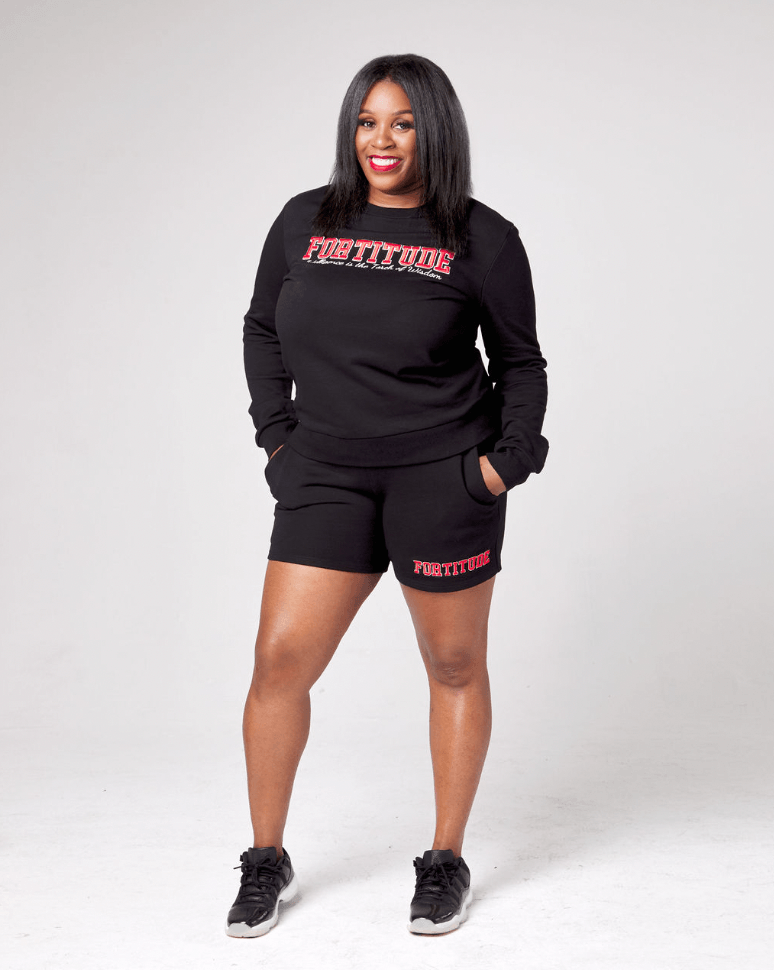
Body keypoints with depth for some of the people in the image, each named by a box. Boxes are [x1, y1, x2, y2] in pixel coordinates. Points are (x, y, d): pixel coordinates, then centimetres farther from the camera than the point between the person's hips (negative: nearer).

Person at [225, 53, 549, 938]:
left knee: (455, 668, 7)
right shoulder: (305, 223, 5)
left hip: (443, 476, -2)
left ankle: (446, 864, 25)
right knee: (280, 660, -2)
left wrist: (508, 459, -4)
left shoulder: (482, 239, -2)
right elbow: (261, 329, 17)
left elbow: (521, 363, 6)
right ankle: (266, 862, 17)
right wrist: (276, 431, 9)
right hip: (326, 475, 2)